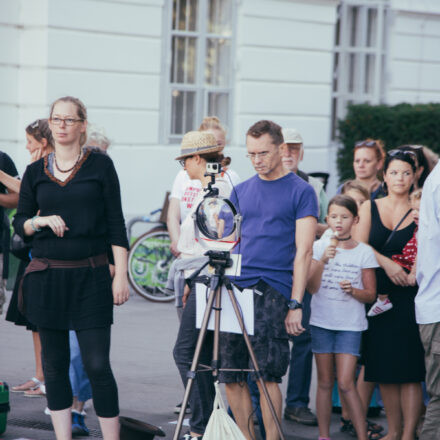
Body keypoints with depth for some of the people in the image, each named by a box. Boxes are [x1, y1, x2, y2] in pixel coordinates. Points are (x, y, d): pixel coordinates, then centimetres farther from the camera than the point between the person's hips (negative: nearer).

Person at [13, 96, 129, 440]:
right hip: (46, 277, 3)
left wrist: (121, 274, -5)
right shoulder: (36, 172, 10)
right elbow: (20, 223, 13)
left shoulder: (100, 166, 2)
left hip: (90, 276, -3)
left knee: (97, 364, -8)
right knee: (55, 365, 6)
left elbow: (116, 224, 1)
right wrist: (41, 220, -8)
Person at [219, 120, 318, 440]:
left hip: (273, 292, -5)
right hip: (234, 288, 5)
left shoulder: (301, 191, 2)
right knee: (231, 376, 1)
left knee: (267, 374, -10)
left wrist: (295, 304, -11)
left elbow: (303, 251, -4)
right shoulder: (241, 191, 17)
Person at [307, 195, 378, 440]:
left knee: (346, 383, -9)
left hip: (350, 325, -2)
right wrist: (322, 261, -19)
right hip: (322, 321, 2)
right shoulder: (319, 247, 2)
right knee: (325, 382, 7)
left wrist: (353, 290, -18)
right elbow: (311, 287, -6)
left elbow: (371, 295, 2)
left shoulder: (364, 252, -1)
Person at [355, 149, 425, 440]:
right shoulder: (370, 208, 10)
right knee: (383, 367, 5)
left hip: (409, 296, -2)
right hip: (378, 294, 2)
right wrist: (386, 263, -13)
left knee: (409, 368, -7)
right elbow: (359, 247, 0)